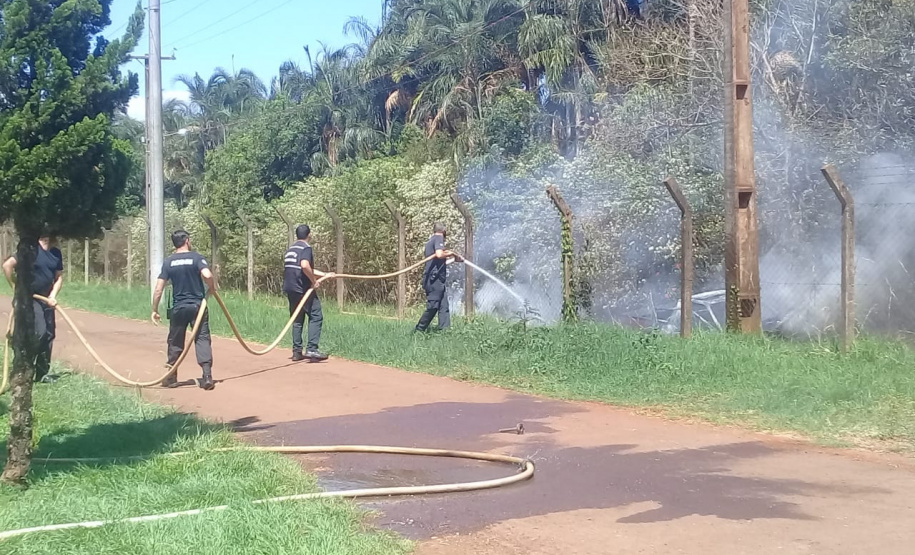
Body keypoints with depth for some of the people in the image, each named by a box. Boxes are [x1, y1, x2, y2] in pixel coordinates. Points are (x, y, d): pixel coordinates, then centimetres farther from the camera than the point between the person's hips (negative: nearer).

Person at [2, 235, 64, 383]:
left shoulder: (56, 253, 6)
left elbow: (59, 277, 11)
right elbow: (7, 265, -17)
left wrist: (53, 295, -3)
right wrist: (16, 287, -11)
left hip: (46, 298, 7)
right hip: (30, 297, -7)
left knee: (49, 334, 6)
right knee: (39, 331, -18)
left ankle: (42, 372, 15)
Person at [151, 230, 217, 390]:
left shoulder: (168, 262, 3)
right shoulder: (196, 257, -5)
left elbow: (158, 288, -1)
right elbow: (207, 275, -22)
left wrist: (155, 310, 7)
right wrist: (212, 288, -2)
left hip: (178, 308, 2)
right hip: (197, 305, -2)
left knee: (175, 342, 14)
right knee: (202, 339, 0)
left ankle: (171, 378, 23)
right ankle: (207, 377, -10)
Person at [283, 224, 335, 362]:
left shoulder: (290, 249, 20)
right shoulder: (306, 248, -8)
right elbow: (305, 266, -27)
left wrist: (325, 275, 31)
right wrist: (314, 281, -15)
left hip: (290, 289, 8)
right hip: (303, 288, -8)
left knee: (297, 320, 13)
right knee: (316, 317, -2)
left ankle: (297, 351, 11)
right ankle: (311, 349, -11)